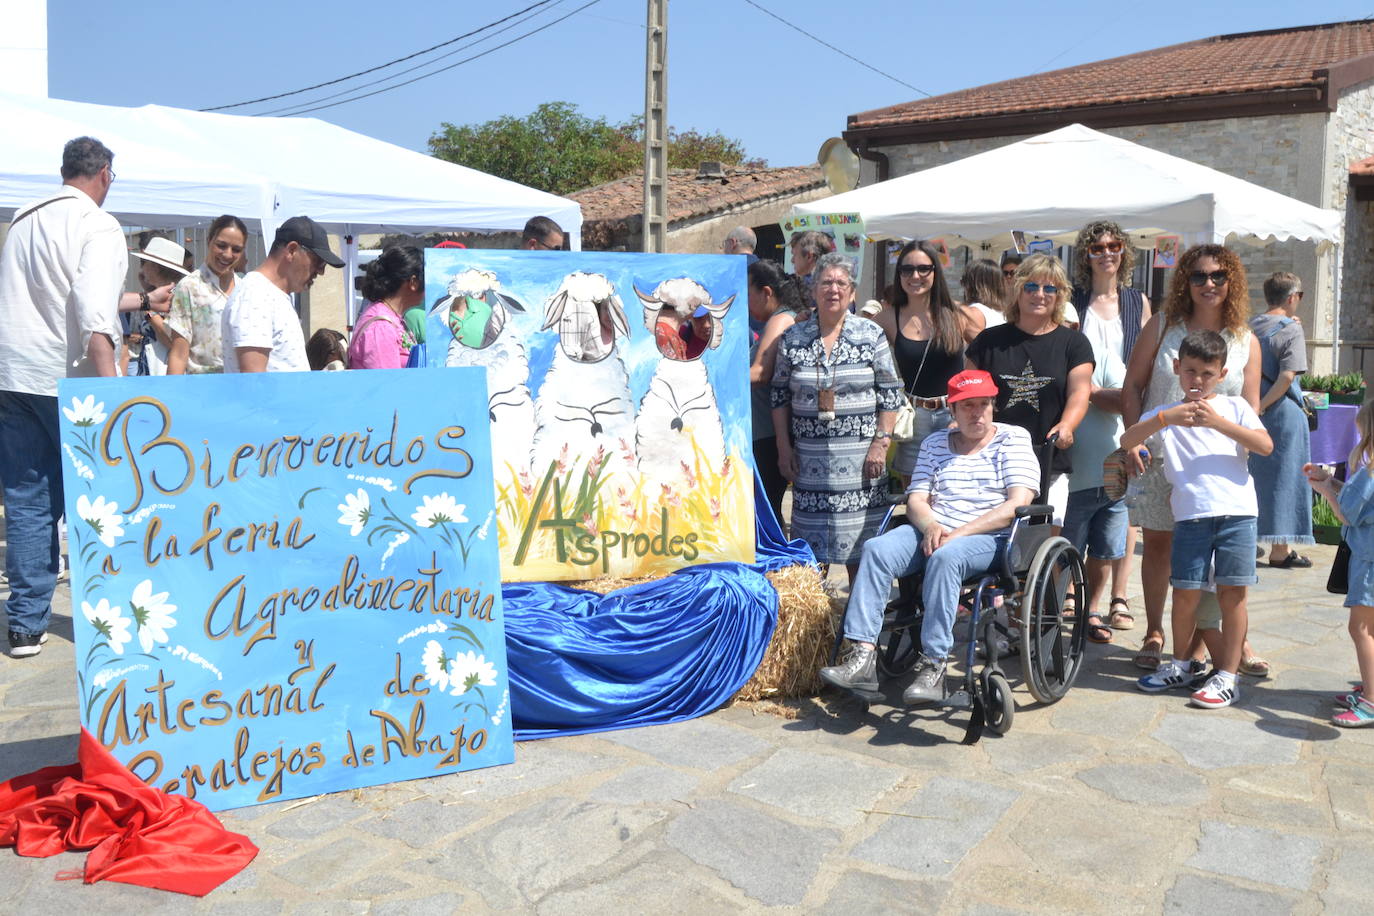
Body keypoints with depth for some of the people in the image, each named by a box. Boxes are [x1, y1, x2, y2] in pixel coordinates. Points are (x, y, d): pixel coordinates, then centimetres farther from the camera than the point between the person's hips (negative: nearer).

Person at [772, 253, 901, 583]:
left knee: (860, 541, 1)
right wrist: (784, 448, 3)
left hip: (859, 456, -1)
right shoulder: (793, 338, 6)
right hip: (809, 458, 2)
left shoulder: (871, 336, 2)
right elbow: (780, 395, 9)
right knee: (810, 538, 4)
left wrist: (880, 444, -7)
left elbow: (890, 394, 1)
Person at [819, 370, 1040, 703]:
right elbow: (916, 500, 11)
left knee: (946, 557, -37)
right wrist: (931, 527, -13)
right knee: (876, 549, -24)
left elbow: (1018, 504, -8)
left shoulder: (1014, 439, 5)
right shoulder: (936, 442, 18)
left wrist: (958, 533, -16)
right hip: (932, 531, 4)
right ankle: (862, 656, -32)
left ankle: (933, 666, -37)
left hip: (990, 538, -4)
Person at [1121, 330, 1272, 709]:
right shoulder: (1165, 414, 11)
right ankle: (1181, 664, 24)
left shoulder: (1234, 407, 11)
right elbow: (1126, 441, -5)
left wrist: (1219, 422, -13)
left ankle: (1228, 676, 9)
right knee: (1185, 593, 3)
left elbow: (1266, 445, -3)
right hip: (1191, 515, 1)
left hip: (1237, 511, 0)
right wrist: (1166, 418, -17)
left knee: (1232, 593, 0)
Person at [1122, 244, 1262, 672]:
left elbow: (1250, 411, 5)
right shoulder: (1162, 326, 3)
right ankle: (1154, 632, 20)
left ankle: (1197, 640, 9)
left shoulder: (1246, 342, 5)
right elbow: (1132, 386, 2)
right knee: (1157, 541, 7)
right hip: (1158, 455, 0)